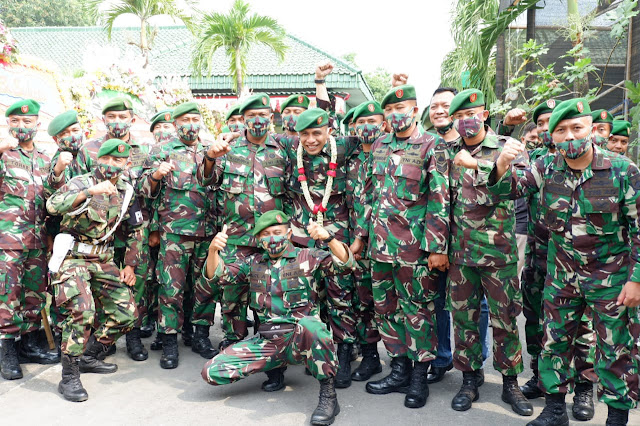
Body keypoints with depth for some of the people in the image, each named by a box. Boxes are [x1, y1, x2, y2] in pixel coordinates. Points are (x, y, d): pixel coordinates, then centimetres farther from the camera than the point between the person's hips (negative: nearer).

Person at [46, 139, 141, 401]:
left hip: (104, 260, 6)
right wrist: (89, 191, -39)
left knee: (126, 313, 1)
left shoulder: (126, 192, 9)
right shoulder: (80, 183, -6)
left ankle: (89, 358, 21)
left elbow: (135, 230, 17)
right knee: (82, 312, -25)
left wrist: (130, 264, 10)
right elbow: (52, 205, -27)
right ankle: (69, 377, -10)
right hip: (73, 257, -6)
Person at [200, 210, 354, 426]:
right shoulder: (253, 263, 14)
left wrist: (328, 238, -30)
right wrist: (213, 250, -11)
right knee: (211, 372, -9)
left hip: (301, 339, -5)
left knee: (308, 324, -41)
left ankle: (328, 393, -20)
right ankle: (277, 363, 12)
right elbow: (216, 277, 9)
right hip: (266, 341, 5)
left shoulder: (309, 257, 1)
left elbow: (345, 263, -12)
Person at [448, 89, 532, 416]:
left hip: (498, 248, -3)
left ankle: (510, 382, 21)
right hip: (459, 250, 3)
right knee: (463, 317, 9)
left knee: (504, 317, 5)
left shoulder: (506, 146, 1)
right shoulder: (451, 152, 10)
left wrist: (475, 164, -24)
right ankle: (470, 380, 23)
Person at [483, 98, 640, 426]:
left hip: (611, 278, -3)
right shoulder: (547, 167, -3)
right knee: (554, 341, 12)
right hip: (562, 275, 4)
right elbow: (508, 189, -8)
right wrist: (502, 163, -30)